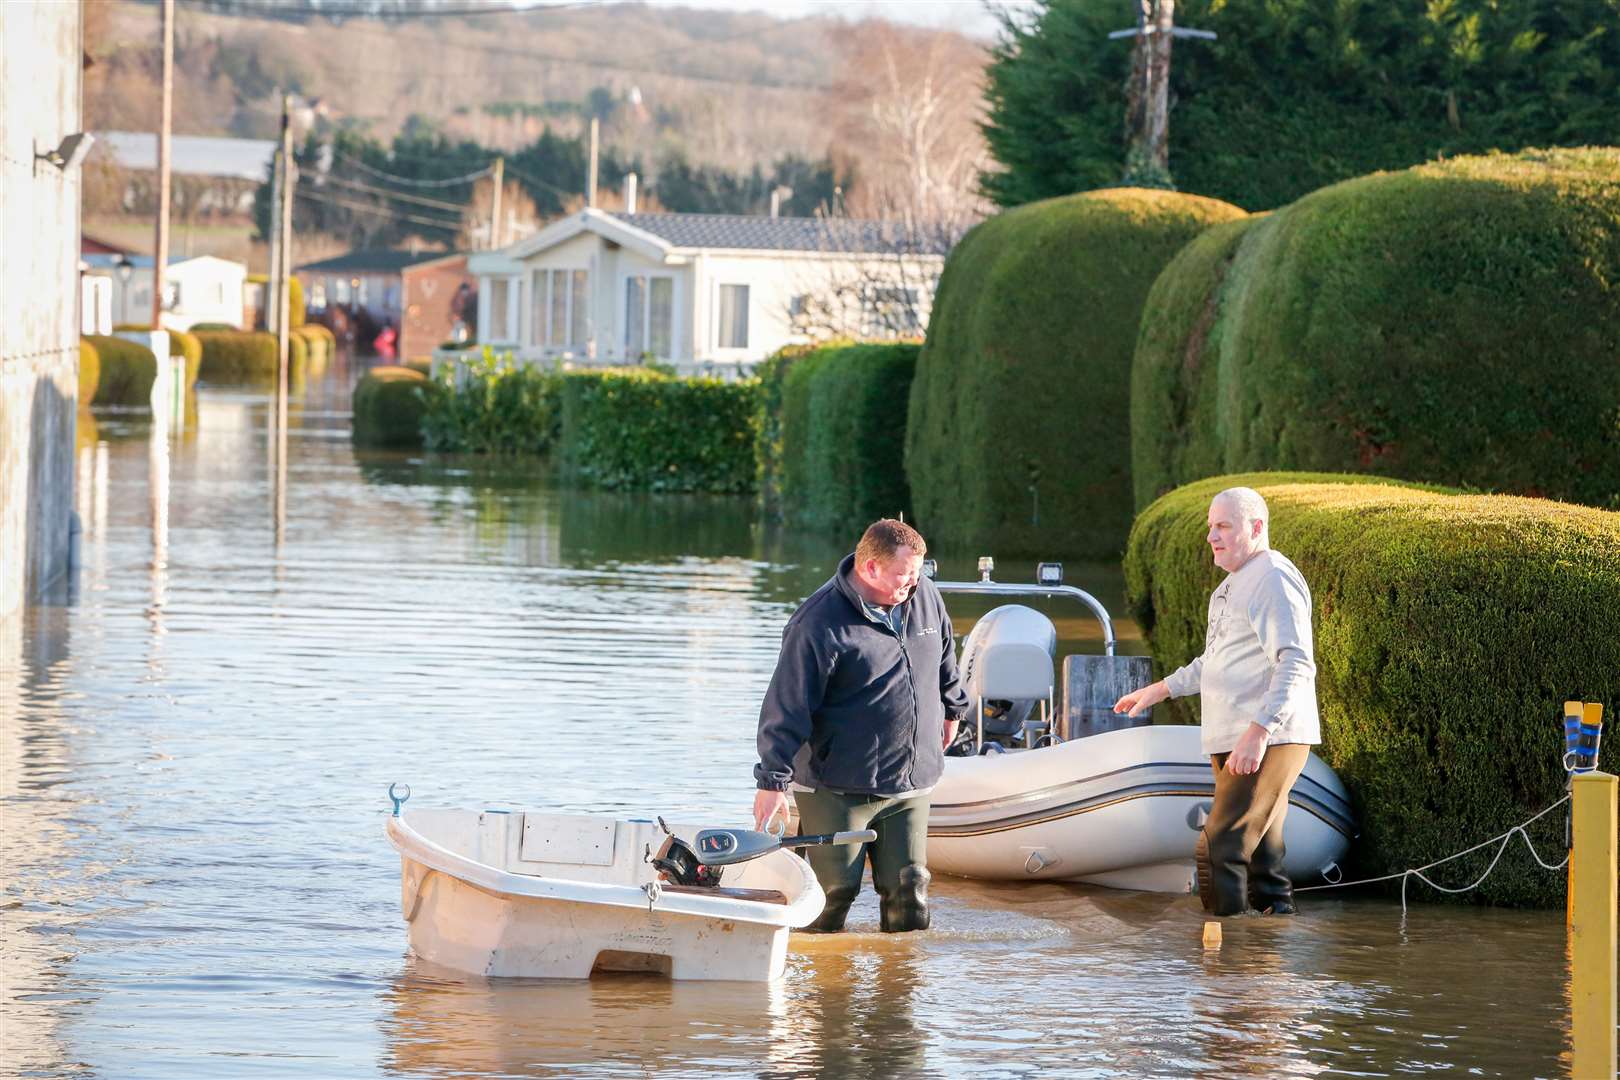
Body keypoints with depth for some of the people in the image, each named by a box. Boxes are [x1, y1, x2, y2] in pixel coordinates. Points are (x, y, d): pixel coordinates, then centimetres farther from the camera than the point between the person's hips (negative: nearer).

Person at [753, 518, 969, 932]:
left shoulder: (925, 597, 5)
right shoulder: (821, 623, -16)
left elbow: (945, 662, 27)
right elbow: (786, 706, -17)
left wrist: (952, 708, 39)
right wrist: (773, 780, -19)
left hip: (909, 787, 6)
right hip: (836, 789, -6)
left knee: (909, 894, 2)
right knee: (833, 891, -6)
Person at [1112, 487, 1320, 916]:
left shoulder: (1274, 581, -13)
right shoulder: (1235, 584, 21)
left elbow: (1295, 666, -23)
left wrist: (1258, 731, -31)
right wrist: (1162, 689, 32)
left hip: (1269, 742, -11)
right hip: (1236, 746, 11)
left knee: (1218, 850, -15)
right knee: (1260, 855, 11)